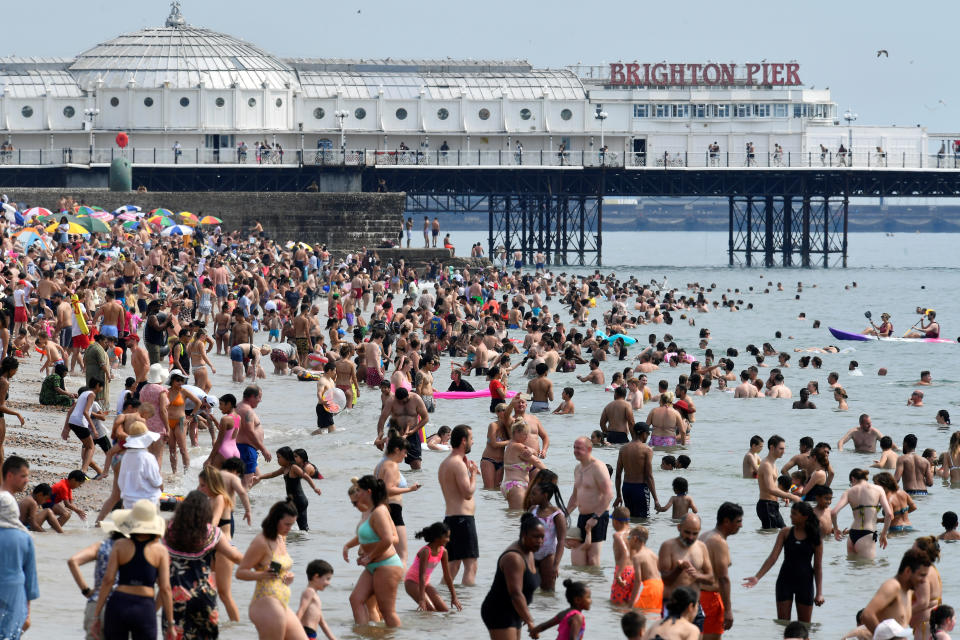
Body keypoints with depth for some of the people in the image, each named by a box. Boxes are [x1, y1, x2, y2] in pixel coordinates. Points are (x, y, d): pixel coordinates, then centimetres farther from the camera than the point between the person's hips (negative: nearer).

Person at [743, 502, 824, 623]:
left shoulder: (815, 538, -6)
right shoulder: (785, 532, -2)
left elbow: (818, 567, -2)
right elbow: (773, 557, -5)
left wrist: (819, 593, -6)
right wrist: (757, 577, -15)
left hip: (805, 582, -1)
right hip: (785, 581, 1)